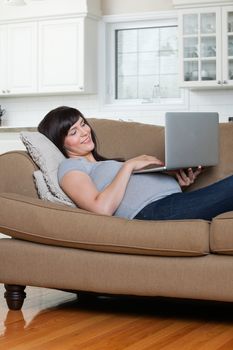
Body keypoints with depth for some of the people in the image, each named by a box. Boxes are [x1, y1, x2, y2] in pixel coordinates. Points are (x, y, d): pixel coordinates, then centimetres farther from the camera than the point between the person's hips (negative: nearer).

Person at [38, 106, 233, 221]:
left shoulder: (102, 163, 34)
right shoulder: (70, 167, 8)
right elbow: (102, 208, -12)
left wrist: (180, 181, 5)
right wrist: (128, 165, -5)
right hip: (153, 209, -9)